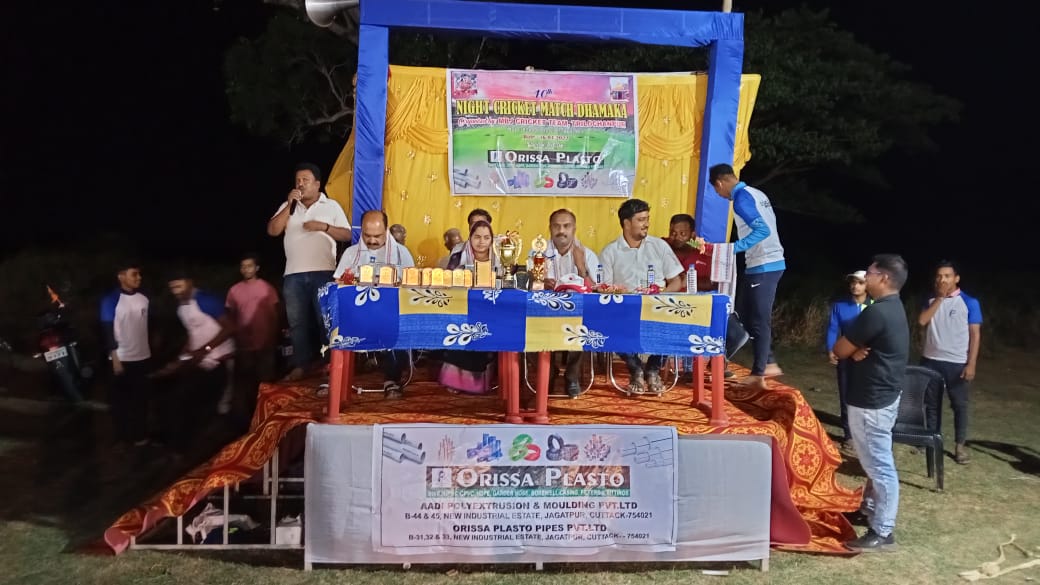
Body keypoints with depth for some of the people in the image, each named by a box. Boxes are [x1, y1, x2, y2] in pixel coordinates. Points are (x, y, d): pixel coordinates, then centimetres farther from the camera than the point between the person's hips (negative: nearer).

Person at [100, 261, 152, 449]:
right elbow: (108, 330, -11)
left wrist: (152, 351, 12)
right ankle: (121, 438, 18)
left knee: (141, 398, 12)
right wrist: (115, 358, -14)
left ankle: (139, 434, 24)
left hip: (143, 357, 4)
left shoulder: (144, 298, 3)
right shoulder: (111, 300, -10)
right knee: (121, 400, 8)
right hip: (122, 358, -4)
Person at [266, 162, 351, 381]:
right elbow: (272, 231, 0)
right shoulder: (288, 206, 13)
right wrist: (289, 205, -6)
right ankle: (301, 364, 12)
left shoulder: (331, 206, 7)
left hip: (323, 272, -3)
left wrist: (324, 226, -12)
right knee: (297, 322, 5)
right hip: (293, 274, 3)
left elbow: (347, 235, 2)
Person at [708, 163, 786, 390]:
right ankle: (768, 363, 19)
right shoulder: (756, 193, 15)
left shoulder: (741, 198, -13)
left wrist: (733, 248, -21)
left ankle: (759, 375, 5)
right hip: (771, 263, 9)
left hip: (763, 266, -9)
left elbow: (763, 230, -22)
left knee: (759, 320, -3)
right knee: (747, 314, 15)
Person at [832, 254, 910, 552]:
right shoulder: (893, 308, 9)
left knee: (880, 466, -1)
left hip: (871, 402, -11)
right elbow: (853, 349, 11)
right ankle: (871, 508, 39)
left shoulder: (877, 312, -24)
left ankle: (882, 533, 9)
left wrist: (854, 348, 2)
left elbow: (839, 350, -17)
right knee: (875, 462, 23)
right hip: (881, 395, 11)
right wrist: (858, 350, -10)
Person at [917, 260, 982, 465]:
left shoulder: (969, 302, -4)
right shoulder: (931, 300, 6)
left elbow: (975, 334, -5)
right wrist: (939, 298, -13)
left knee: (959, 404, 4)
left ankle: (960, 445, 14)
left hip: (957, 363, -3)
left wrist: (971, 364, -11)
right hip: (930, 360, 3)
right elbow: (921, 321, -10)